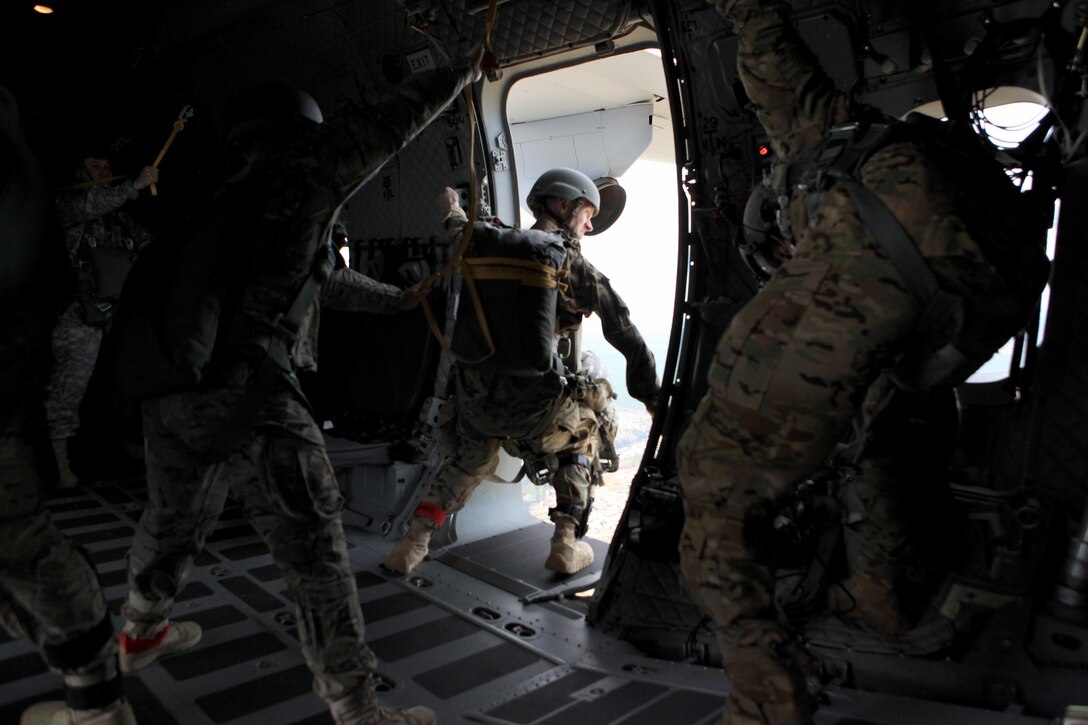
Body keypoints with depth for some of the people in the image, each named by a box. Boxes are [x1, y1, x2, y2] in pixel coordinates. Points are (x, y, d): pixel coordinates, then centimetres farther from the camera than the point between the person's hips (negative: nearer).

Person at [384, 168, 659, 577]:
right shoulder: (578, 269, 0)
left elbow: (464, 239, 34)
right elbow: (628, 339, 2)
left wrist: (452, 212, 56)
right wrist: (654, 399, 13)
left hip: (473, 401, 4)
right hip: (531, 407, -4)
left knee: (469, 459, 33)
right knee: (582, 430, 27)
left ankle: (414, 540, 16)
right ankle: (566, 543, 18)